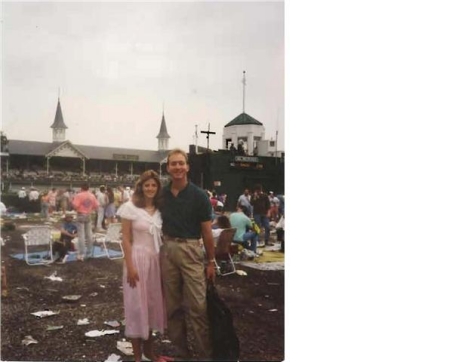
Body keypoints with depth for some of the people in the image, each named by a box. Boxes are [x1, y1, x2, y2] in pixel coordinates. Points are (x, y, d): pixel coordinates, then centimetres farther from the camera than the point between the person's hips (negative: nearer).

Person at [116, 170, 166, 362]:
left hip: (156, 260, 5)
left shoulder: (160, 209, 7)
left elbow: (162, 238, 11)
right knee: (137, 305, 3)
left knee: (153, 303, 13)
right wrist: (130, 266, -15)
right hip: (138, 259, -5)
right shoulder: (130, 207, -8)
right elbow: (126, 239, -9)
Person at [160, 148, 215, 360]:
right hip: (167, 250, 4)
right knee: (172, 304, 12)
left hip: (191, 250, -4)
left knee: (197, 306, -3)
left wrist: (211, 262, -3)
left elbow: (206, 232, -3)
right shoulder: (162, 194, 3)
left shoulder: (199, 196, -7)